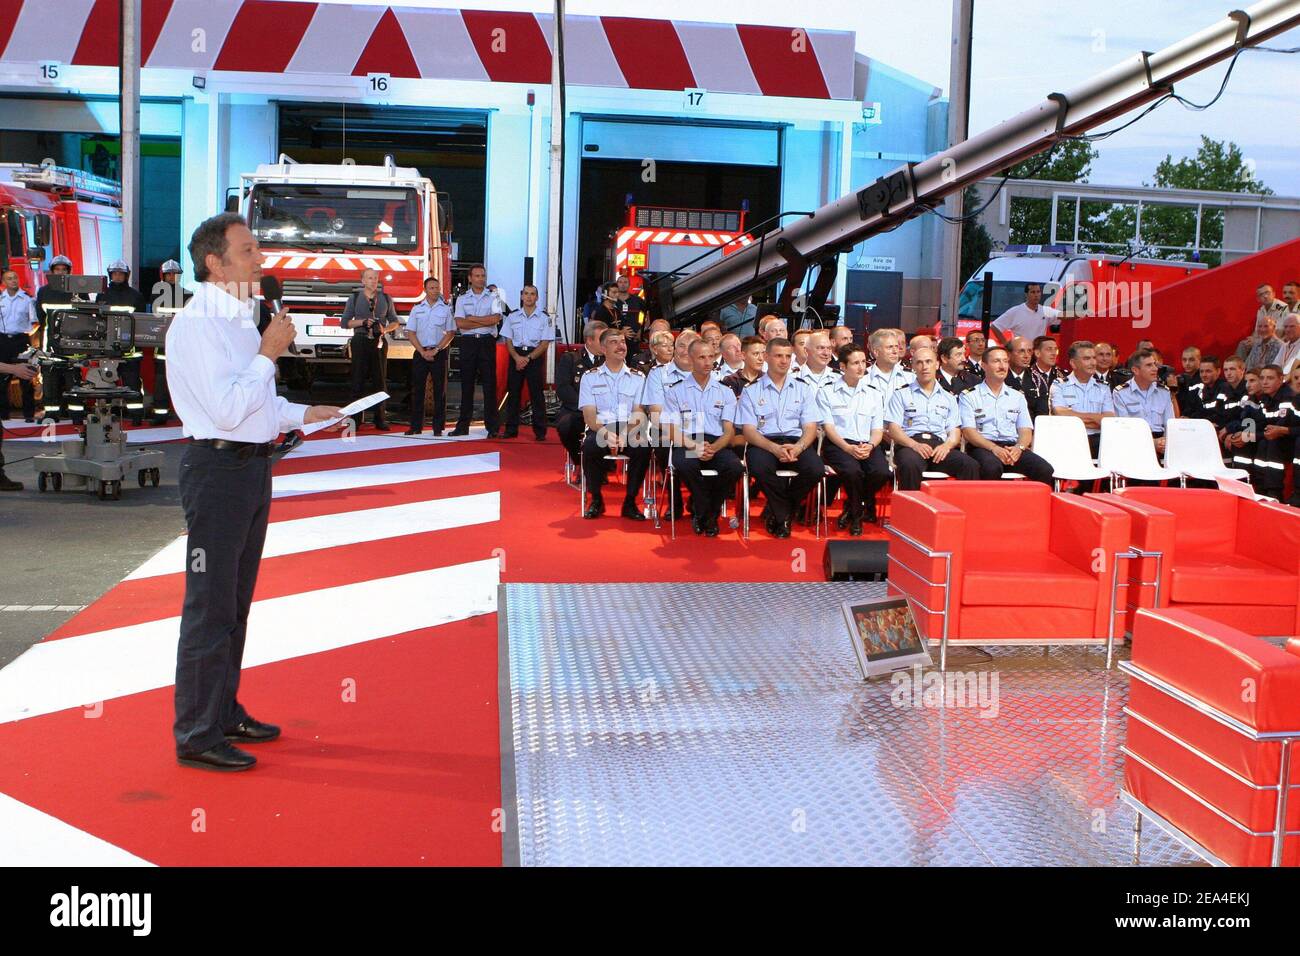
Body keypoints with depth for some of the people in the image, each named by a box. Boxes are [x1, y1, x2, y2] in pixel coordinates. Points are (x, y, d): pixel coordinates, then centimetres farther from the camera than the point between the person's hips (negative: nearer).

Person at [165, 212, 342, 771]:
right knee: (210, 605, -4)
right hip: (218, 470, -10)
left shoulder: (240, 319, 16)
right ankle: (196, 736, 5)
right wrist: (269, 353, -16)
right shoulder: (195, 325, -15)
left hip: (251, 467, 10)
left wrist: (306, 414, 15)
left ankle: (224, 714, 30)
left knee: (235, 601, 17)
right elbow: (226, 408, -23)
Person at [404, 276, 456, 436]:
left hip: (439, 353, -1)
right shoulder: (417, 309, 7)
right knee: (417, 389, 2)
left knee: (439, 390, 0)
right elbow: (410, 333, 4)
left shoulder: (446, 309, 4)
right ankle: (416, 426, 7)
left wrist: (435, 351, -10)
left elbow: (450, 333, 0)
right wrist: (423, 352, -7)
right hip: (420, 353, 1)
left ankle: (438, 426, 4)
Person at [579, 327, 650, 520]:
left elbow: (639, 414, 3)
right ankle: (596, 499, -11)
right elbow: (589, 415, 0)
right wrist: (606, 434, -19)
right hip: (601, 429, -1)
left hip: (630, 431, 1)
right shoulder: (590, 377, 11)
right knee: (590, 445, -34)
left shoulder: (638, 378, 14)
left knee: (643, 446, -32)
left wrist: (625, 435, -17)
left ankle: (630, 502, -14)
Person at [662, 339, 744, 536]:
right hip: (686, 445, -1)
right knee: (685, 464, -37)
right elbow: (671, 431, 3)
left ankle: (705, 513, -6)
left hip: (717, 445, 2)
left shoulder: (725, 392, 17)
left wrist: (713, 448, -15)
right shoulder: (675, 392, 13)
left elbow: (729, 431, 7)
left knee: (735, 466, -31)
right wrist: (694, 446, -17)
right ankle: (708, 515, -12)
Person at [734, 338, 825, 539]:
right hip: (764, 443, -2)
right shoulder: (751, 391, 10)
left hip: (796, 442, 2)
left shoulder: (803, 390, 17)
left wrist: (798, 447, -16)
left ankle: (775, 511, -5)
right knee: (760, 468, -37)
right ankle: (784, 515, -11)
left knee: (816, 469, -30)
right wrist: (775, 448, -18)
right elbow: (748, 430, 0)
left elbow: (810, 427, 7)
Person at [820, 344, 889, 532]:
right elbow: (828, 427, -1)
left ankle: (853, 508, 2)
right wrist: (848, 448, -18)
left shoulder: (875, 394, 19)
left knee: (882, 472, -29)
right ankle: (857, 513, -4)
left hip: (868, 445, 3)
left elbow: (877, 430, 12)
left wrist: (870, 446, -11)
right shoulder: (827, 393, 8)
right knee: (852, 470, -36)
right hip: (838, 444, -3)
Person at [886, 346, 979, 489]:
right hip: (911, 444, -3)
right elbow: (894, 429, 4)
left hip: (939, 446, 3)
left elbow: (955, 433, 17)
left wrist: (947, 445, -8)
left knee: (971, 466, -27)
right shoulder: (901, 395, 16)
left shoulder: (949, 398, 24)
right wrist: (915, 445, -15)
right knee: (910, 465, -39)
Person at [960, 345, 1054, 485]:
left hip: (1013, 448, 4)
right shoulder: (969, 396, 7)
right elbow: (968, 431, -4)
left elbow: (1026, 431, 13)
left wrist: (1019, 448, -11)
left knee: (1045, 470, -25)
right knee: (991, 468, -39)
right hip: (982, 447, -4)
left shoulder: (1017, 396, 20)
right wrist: (993, 448, -20)